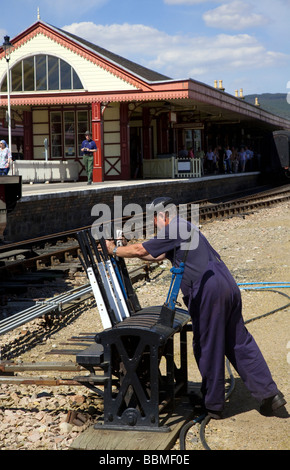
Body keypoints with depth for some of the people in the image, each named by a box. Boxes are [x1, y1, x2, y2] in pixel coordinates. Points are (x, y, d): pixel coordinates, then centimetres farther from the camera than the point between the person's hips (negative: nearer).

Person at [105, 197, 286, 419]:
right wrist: (126, 250, 38)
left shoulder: (175, 229, -4)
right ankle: (270, 393, 11)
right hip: (228, 286, 9)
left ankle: (213, 405, 13)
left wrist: (115, 250, 17)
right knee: (239, 342, 12)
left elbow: (140, 250, 0)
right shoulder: (184, 229, 25)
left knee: (208, 349, 3)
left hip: (208, 291, -9)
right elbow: (157, 256, 35)